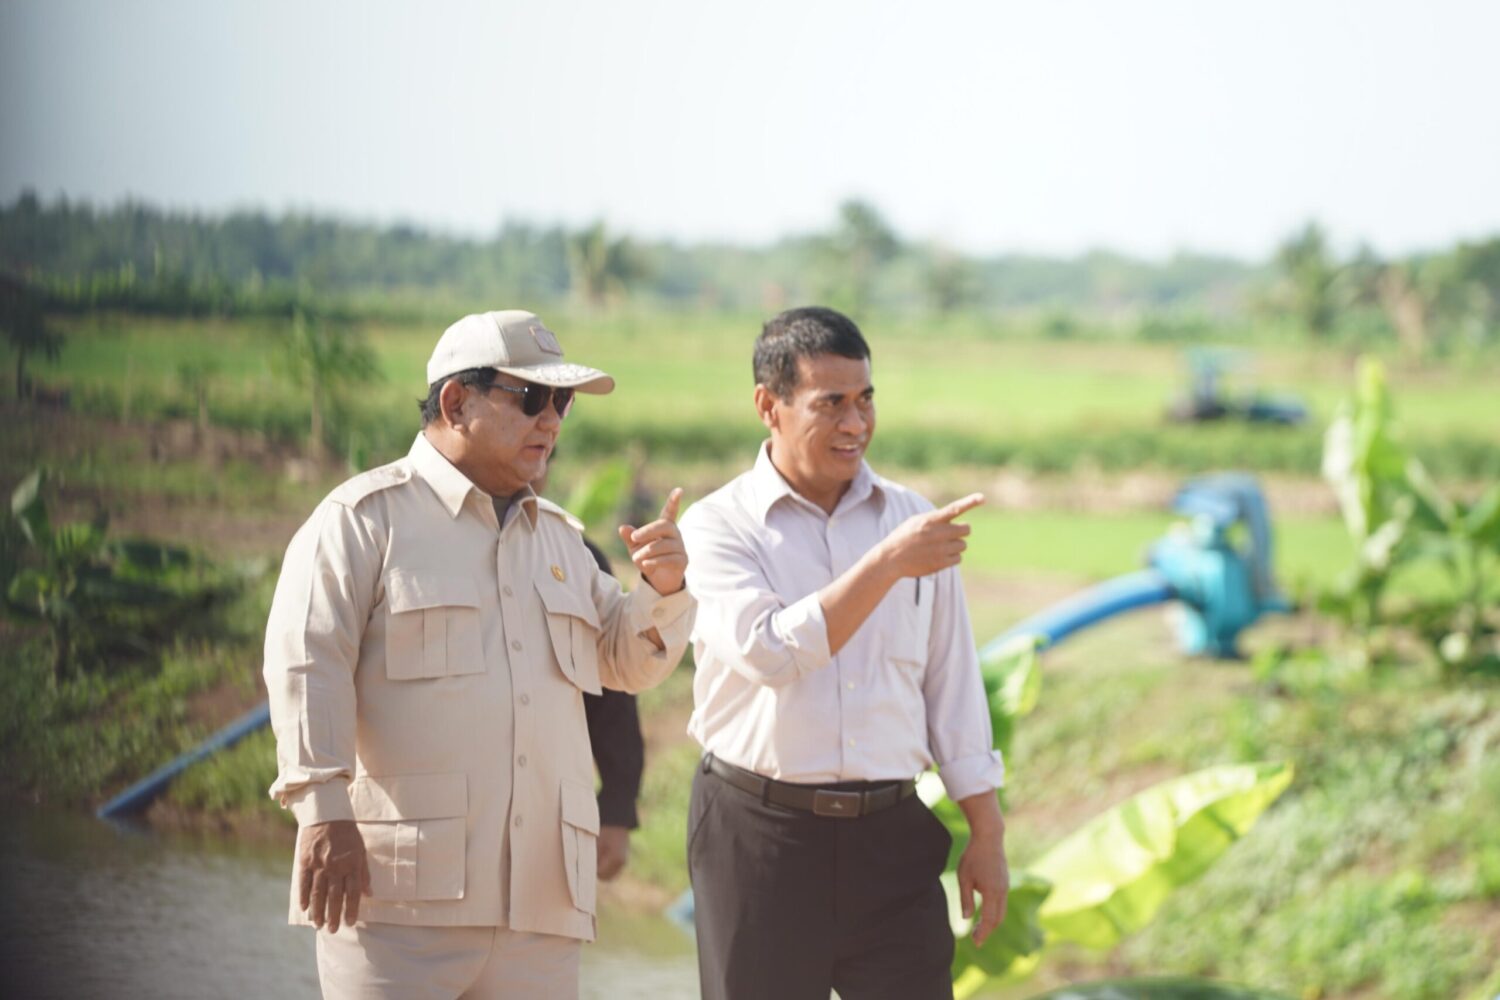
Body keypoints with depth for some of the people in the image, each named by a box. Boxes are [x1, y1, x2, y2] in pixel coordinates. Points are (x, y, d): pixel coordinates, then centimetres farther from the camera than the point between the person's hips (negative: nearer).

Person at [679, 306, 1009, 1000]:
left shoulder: (912, 522, 10)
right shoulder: (719, 526, -1)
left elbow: (952, 688, 13)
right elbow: (772, 653, -19)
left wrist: (986, 836, 11)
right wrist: (887, 564, -22)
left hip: (891, 837, 3)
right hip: (761, 833, -2)